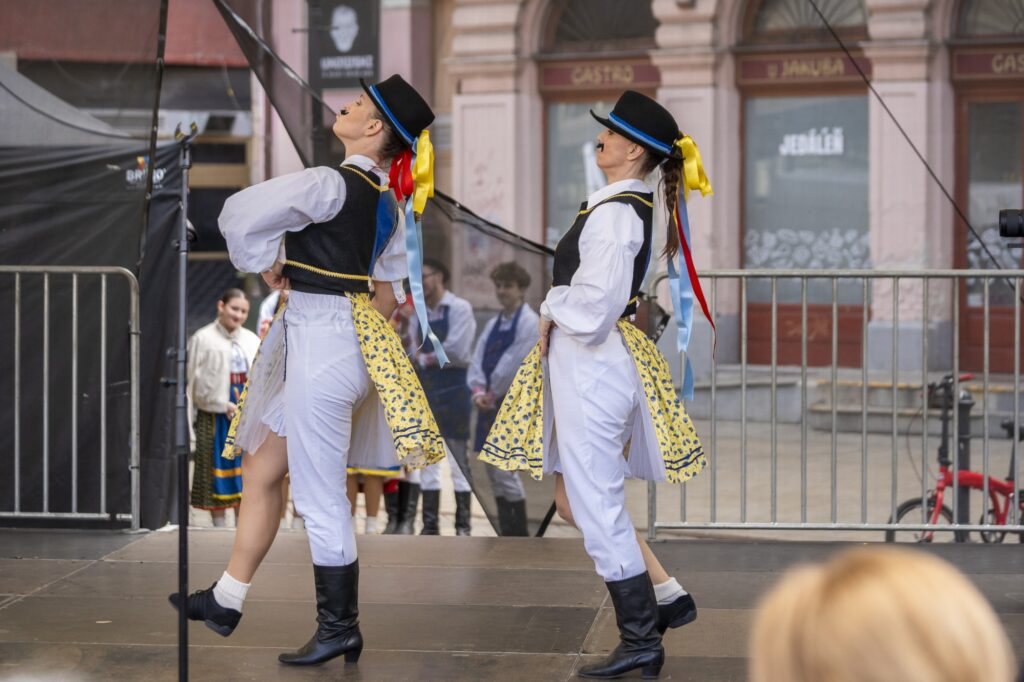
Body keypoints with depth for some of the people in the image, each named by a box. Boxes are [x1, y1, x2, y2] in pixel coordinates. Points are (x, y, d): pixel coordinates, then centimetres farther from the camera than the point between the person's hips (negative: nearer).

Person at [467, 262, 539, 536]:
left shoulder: (529, 323, -9)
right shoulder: (493, 324, 15)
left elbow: (514, 363, -15)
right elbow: (478, 359, 9)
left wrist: (492, 393, -11)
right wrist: (478, 390, -8)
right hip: (490, 401, 8)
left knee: (504, 468, -10)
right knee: (492, 466, 8)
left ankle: (519, 533, -2)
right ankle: (507, 531, 15)